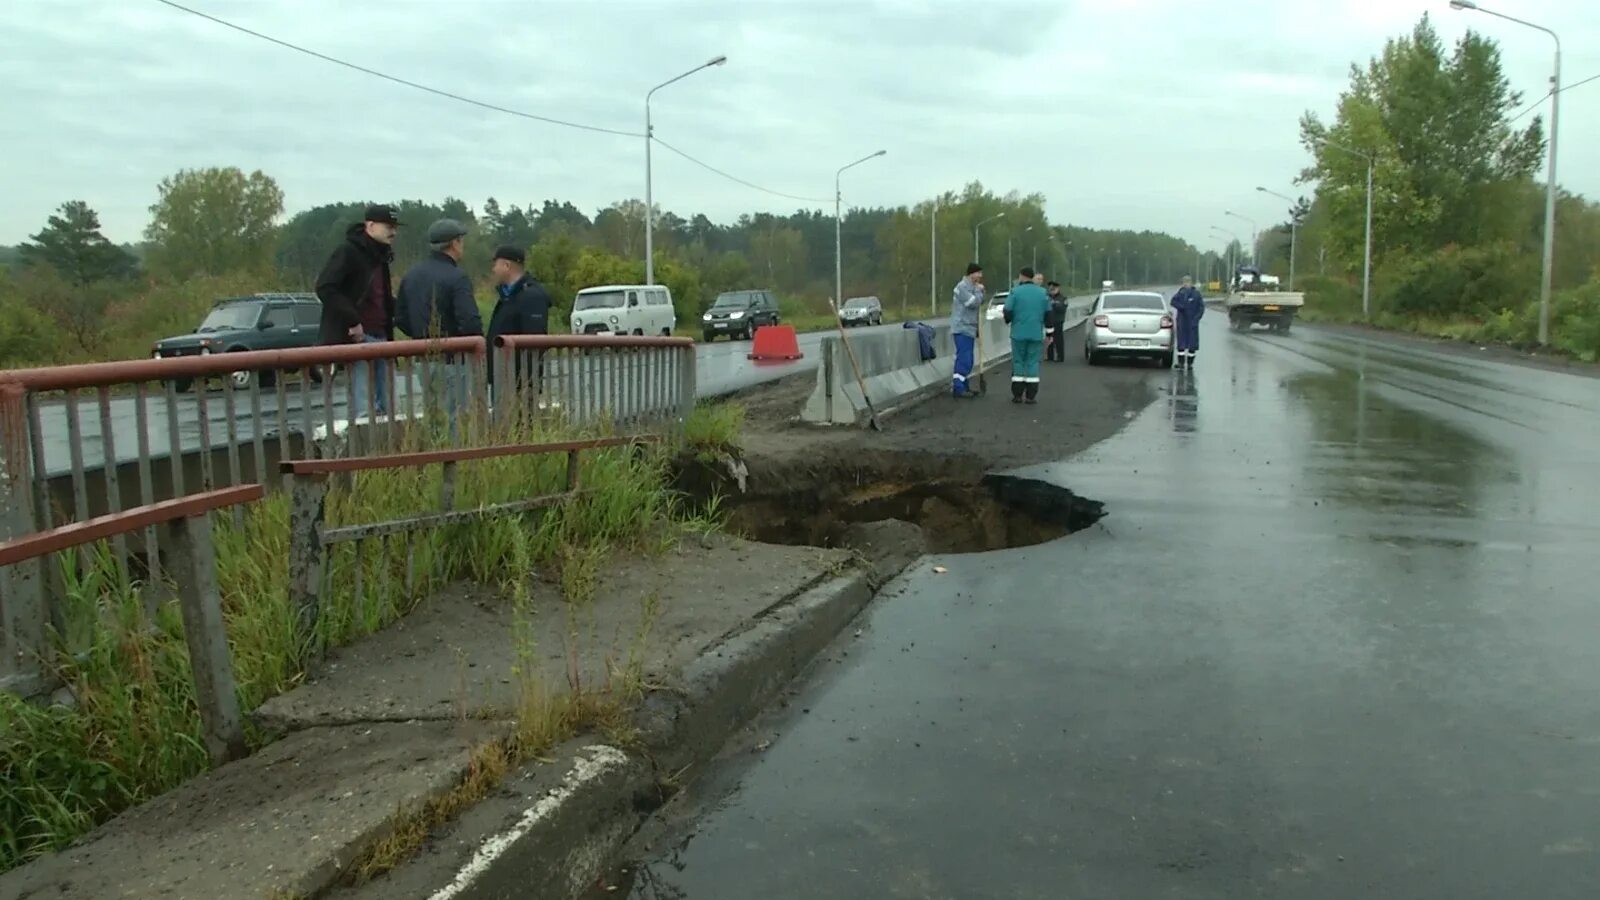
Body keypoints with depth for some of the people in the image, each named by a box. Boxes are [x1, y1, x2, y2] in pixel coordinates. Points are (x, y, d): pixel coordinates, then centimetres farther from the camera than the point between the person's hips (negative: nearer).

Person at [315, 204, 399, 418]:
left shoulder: (380, 255, 19)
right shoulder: (347, 251, -7)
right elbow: (324, 288, -17)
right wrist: (352, 321, -22)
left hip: (380, 336, 8)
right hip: (357, 337, -8)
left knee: (384, 406, 7)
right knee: (364, 408, -12)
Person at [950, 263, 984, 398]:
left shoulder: (972, 286, 16)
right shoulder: (962, 286, -15)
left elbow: (979, 303, 19)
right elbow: (973, 302, -21)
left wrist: (980, 291, 3)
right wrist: (979, 290, -6)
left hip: (969, 328, 10)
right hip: (962, 328, -10)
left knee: (965, 359, 13)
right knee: (964, 359, -13)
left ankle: (964, 387, 19)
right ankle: (958, 388, -12)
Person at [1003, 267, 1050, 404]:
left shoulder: (1015, 292, -7)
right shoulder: (1043, 293, 4)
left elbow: (1007, 311, -9)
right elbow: (1048, 314, 6)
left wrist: (1008, 320, 14)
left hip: (1019, 334, -2)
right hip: (1036, 334, 2)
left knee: (1018, 362, 7)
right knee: (1033, 362, 5)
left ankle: (1017, 395, 7)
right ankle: (1031, 396, 1)